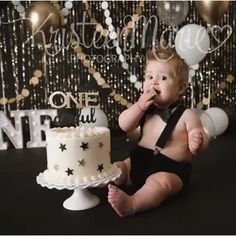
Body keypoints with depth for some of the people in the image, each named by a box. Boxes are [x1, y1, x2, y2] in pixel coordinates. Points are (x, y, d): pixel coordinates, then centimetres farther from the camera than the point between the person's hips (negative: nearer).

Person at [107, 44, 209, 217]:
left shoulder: (186, 115, -8)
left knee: (160, 182, -35)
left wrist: (197, 143, -34)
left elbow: (203, 140, -8)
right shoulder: (145, 109, 5)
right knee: (117, 168, -1)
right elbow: (124, 125, -1)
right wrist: (139, 106, -16)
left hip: (170, 170, -7)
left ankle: (131, 204, -51)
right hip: (139, 160, 8)